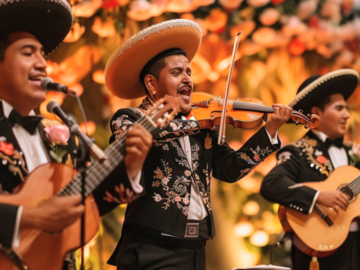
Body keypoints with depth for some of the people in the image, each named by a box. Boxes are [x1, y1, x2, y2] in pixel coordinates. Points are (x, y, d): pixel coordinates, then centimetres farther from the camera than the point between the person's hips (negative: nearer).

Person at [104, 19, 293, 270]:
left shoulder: (202, 129, 13)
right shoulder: (129, 118, 0)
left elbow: (230, 169, 5)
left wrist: (270, 130, -2)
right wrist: (196, 122, -15)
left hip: (195, 249, 5)